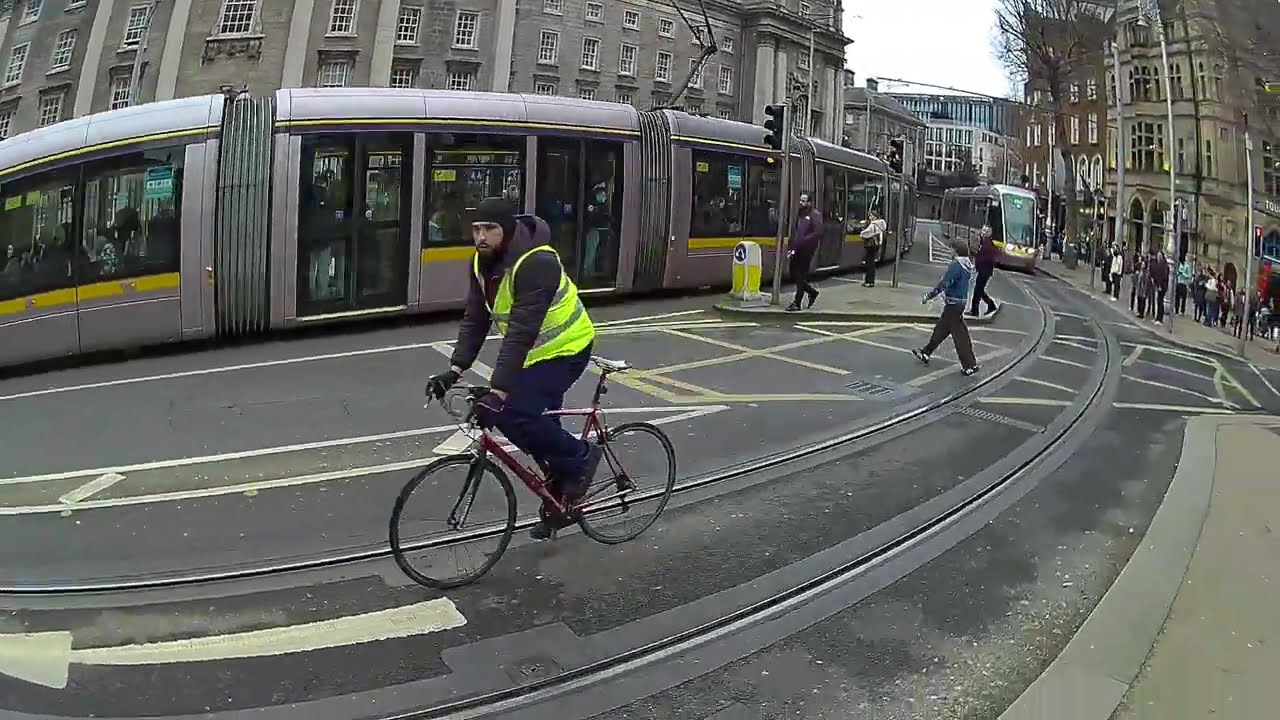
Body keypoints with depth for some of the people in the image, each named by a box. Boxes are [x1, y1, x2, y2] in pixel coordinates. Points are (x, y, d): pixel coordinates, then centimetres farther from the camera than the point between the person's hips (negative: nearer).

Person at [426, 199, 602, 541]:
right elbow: (474, 319, -4)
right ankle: (561, 502, 30)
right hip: (535, 351, 9)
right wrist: (455, 369, -16)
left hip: (565, 349, -8)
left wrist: (497, 392, -40)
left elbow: (520, 333, -36)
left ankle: (580, 456, 2)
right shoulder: (482, 263, -4)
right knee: (537, 422, 12)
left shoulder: (536, 263, -30)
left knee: (514, 414, -21)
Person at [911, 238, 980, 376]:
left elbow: (944, 284, -22)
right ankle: (926, 353, 31)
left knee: (960, 334, -4)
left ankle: (970, 365, 0)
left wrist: (929, 296, -14)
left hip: (953, 303, -10)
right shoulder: (968, 265, 9)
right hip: (961, 301, 10)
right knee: (940, 329, 19)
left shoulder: (956, 265, -19)